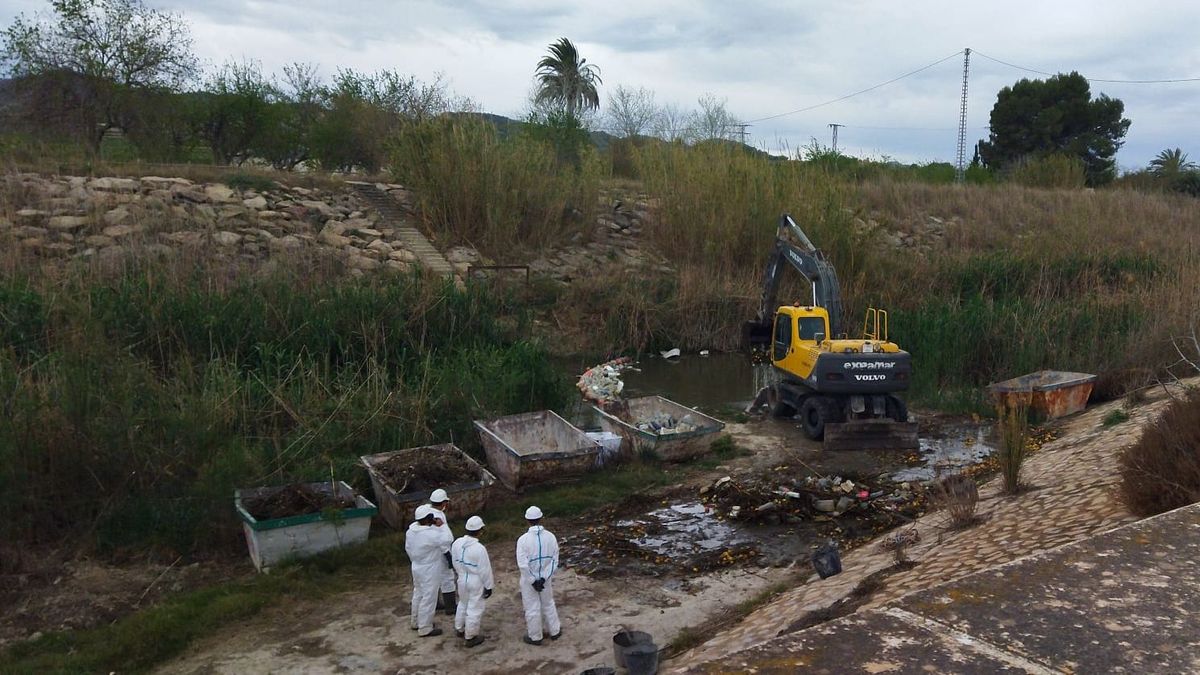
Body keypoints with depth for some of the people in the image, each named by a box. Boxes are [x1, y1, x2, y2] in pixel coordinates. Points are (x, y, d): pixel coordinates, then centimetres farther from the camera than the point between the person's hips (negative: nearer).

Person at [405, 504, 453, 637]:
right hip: (429, 571, -9)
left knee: (418, 594, 24)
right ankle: (425, 629, 15)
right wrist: (442, 526, -15)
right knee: (428, 599, 4)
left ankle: (416, 622, 39)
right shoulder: (431, 534, -30)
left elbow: (408, 548, 9)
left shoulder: (411, 530, -4)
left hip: (417, 567, 9)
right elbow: (447, 540, -21)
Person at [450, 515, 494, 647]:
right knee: (475, 609, 9)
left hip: (462, 580, 6)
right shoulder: (479, 549, -27)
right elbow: (485, 570, -18)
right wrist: (489, 586, -5)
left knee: (463, 604, 26)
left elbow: (455, 563, 5)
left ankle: (460, 630, 43)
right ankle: (471, 637, 21)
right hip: (476, 582, -6)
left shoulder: (457, 543, -9)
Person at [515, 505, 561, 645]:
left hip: (529, 580, -3)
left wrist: (533, 581, -15)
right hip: (546, 578, 3)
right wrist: (543, 578, -12)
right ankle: (554, 631, 37)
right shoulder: (550, 537, -11)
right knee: (548, 605, 23)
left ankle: (535, 637, 27)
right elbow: (554, 560, -11)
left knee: (532, 609, 12)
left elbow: (523, 564, -23)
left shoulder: (523, 539, -21)